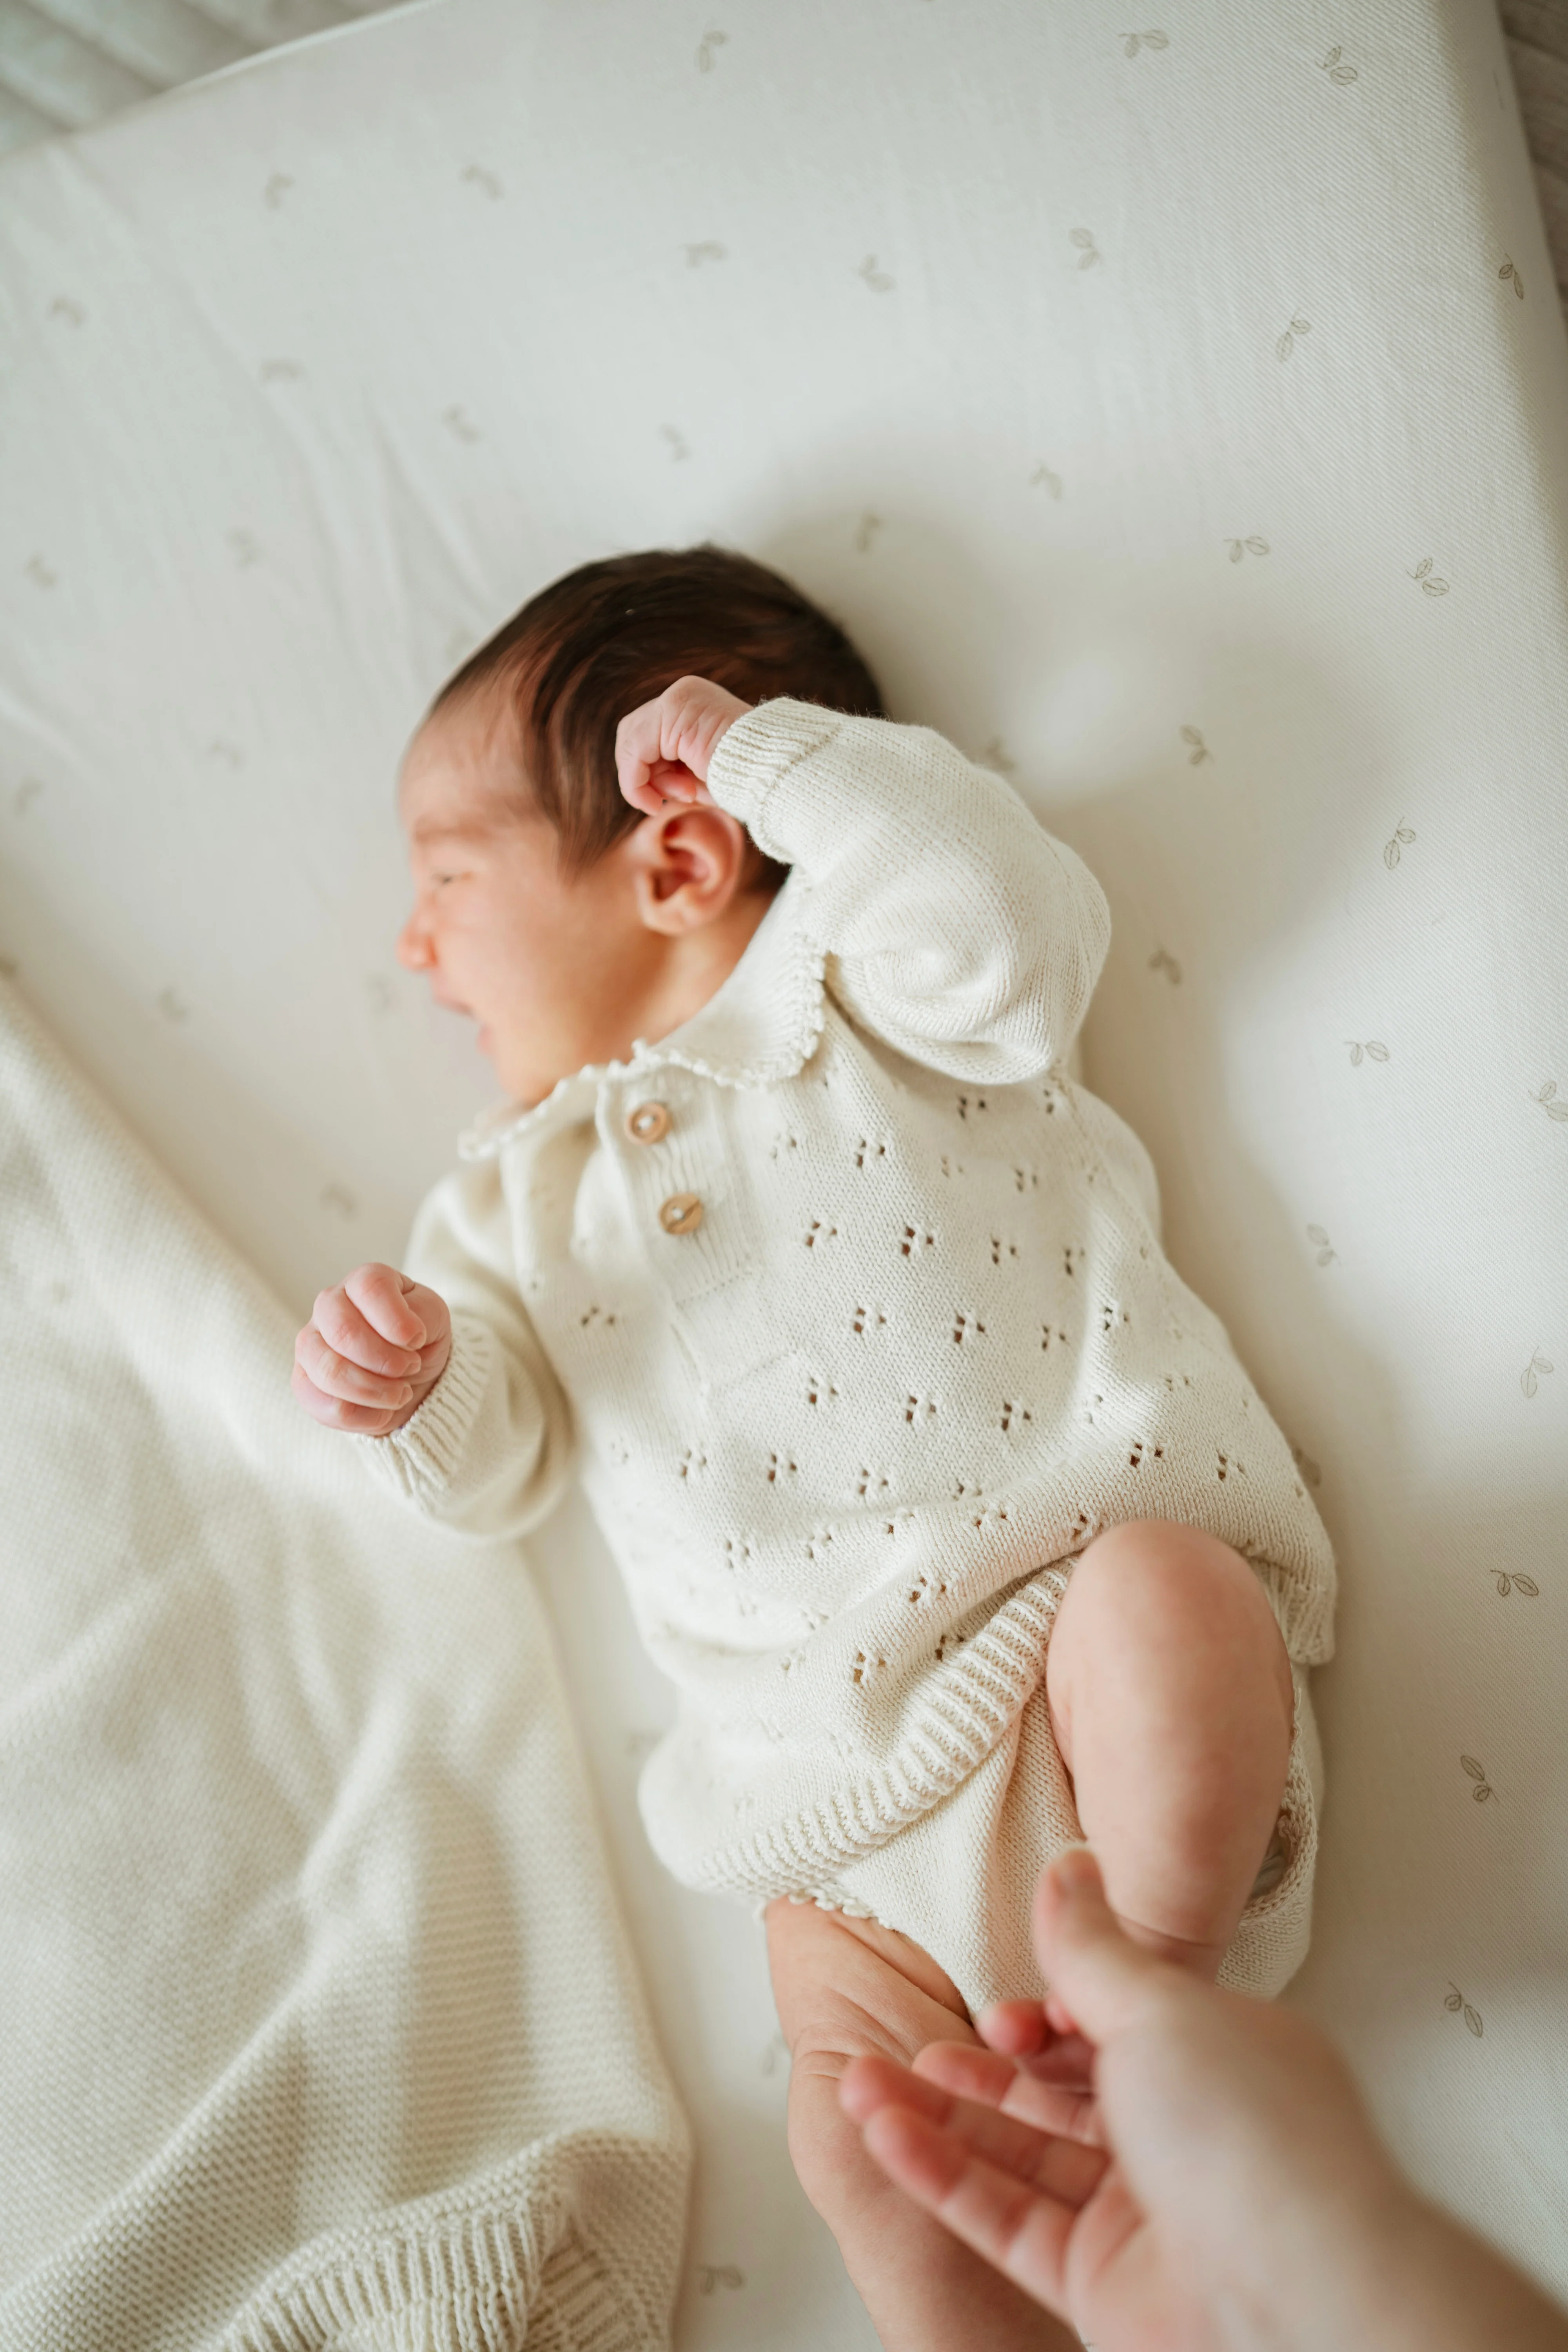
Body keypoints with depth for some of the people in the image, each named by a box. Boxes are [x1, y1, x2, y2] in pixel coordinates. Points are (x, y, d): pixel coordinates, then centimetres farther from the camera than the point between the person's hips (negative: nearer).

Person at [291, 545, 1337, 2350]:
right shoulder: (522, 1190, 17)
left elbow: (1014, 940, -19)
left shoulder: (841, 982, 4)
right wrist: (413, 1393, -11)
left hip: (1080, 1575, -3)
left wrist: (773, 750, -12)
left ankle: (1146, 1997, -14)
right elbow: (501, 1466, 12)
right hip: (856, 1791, 4)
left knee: (1162, 1599, -35)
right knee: (862, 2129, -10)